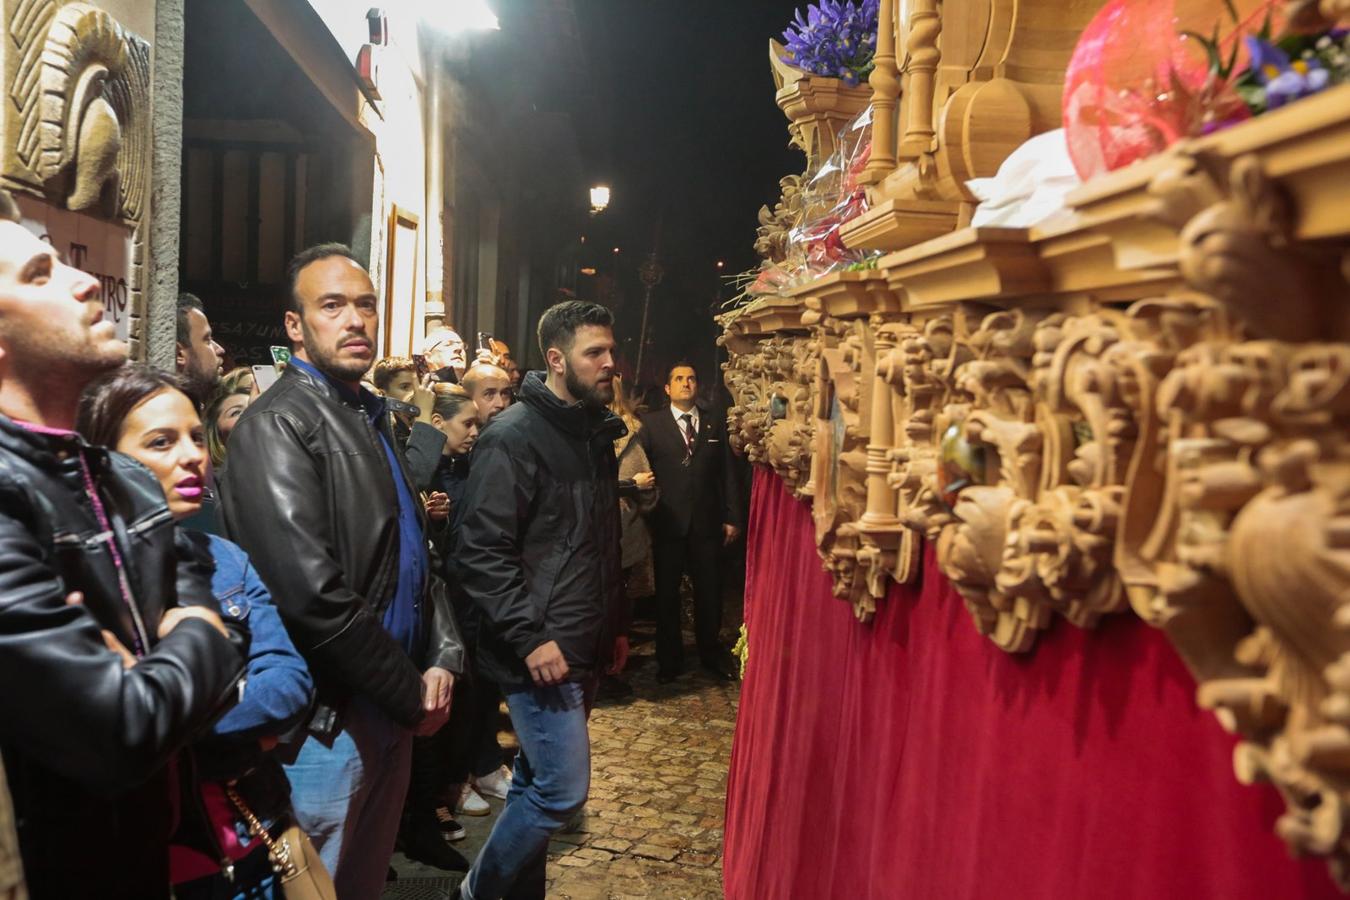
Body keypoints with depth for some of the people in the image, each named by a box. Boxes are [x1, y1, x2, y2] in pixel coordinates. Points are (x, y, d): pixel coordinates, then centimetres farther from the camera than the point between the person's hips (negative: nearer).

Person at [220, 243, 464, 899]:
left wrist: (443, 658, -1)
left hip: (393, 713, 8)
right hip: (329, 721, -8)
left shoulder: (371, 419, 13)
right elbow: (313, 593, -24)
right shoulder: (277, 425, -14)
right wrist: (412, 696, -16)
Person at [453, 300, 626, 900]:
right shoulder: (514, 436, -14)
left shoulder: (596, 434, 12)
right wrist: (531, 637, -21)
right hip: (542, 651, -8)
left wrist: (612, 624, 20)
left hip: (584, 648, 8)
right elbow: (481, 552, -19)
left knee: (538, 784, 17)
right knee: (563, 789, -4)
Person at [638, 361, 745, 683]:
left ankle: (711, 654, 25)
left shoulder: (716, 425, 9)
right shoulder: (651, 424, 4)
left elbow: (728, 474, 7)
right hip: (668, 521, -1)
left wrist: (733, 517, 2)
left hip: (707, 521, 1)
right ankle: (669, 658, 21)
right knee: (666, 592, 8)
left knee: (708, 591, 10)